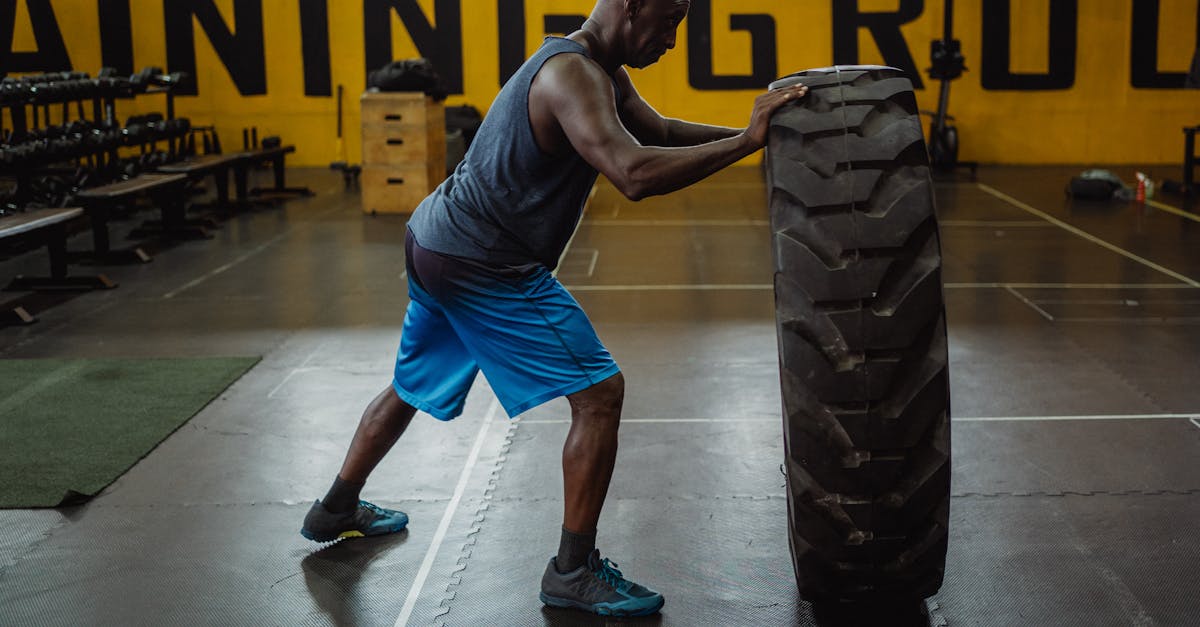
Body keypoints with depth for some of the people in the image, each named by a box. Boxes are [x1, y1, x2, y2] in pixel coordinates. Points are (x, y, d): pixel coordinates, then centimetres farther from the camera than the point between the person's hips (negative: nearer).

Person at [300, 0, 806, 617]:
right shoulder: (573, 75, -22)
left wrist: (750, 129, 5)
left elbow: (659, 131, 17)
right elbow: (635, 175, -35)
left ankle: (335, 510, 47)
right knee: (600, 393, -7)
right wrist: (745, 142, -31)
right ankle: (573, 572, 3)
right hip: (484, 267, -11)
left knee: (411, 387, 28)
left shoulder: (602, 72, 10)